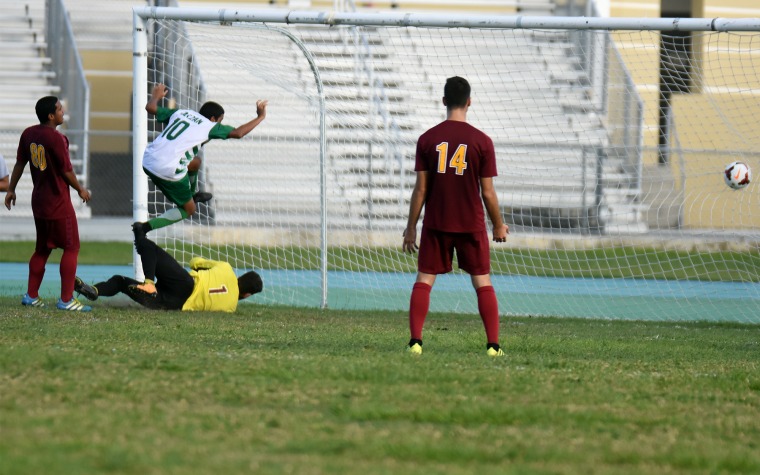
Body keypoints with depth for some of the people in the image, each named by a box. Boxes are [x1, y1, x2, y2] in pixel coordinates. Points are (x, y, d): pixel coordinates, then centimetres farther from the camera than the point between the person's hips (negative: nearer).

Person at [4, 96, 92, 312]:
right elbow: (66, 171, -14)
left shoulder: (28, 134, 2)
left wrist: (11, 189, 19)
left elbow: (20, 163, 9)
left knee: (42, 248, 18)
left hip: (39, 201, 8)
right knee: (71, 247, 0)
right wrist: (80, 190, 3)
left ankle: (31, 295, 19)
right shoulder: (56, 139, -20)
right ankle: (66, 299, -3)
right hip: (59, 203, -8)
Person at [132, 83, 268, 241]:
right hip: (168, 170, -8)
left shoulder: (180, 113, 16)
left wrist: (156, 96, 39)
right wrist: (260, 117, 3)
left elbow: (150, 108, 17)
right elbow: (237, 133, -8)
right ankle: (146, 227, -7)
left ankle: (193, 193, 54)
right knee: (188, 210, 9)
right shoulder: (209, 126, 0)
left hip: (148, 161, 8)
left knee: (195, 162, 30)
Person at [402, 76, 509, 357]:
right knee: (483, 282, 7)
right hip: (471, 224, -1)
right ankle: (493, 345, 2)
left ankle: (415, 340, -5)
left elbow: (420, 189, -3)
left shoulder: (427, 139, -3)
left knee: (424, 280, 6)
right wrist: (499, 226, 10)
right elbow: (488, 192, -4)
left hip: (436, 223, 1)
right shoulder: (482, 142, -6)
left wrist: (411, 227, 5)